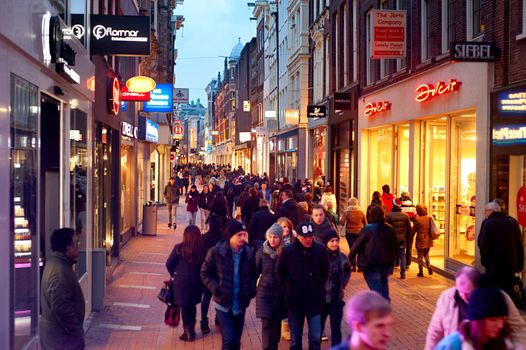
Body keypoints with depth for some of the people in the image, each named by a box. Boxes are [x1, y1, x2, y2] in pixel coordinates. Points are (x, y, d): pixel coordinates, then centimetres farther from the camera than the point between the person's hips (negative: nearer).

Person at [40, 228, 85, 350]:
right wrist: (76, 333, -18)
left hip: (56, 333, 10)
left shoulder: (55, 263, 8)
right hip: (61, 336, -10)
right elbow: (61, 309, -27)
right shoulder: (60, 271, -24)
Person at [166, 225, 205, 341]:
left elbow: (169, 264, -6)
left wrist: (173, 274, 12)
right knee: (192, 306, 20)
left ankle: (188, 332, 18)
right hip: (196, 282, 3)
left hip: (181, 281, -2)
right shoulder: (202, 249, -9)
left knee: (185, 307, 11)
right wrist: (198, 274, 10)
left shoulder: (179, 248, -13)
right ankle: (191, 330, 30)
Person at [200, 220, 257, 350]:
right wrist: (216, 289, -15)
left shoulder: (248, 252, -1)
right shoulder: (216, 252, -11)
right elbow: (205, 273, -3)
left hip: (240, 305, 4)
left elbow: (253, 274, 13)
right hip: (224, 304, -4)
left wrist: (252, 290, -2)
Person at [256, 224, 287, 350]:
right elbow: (256, 271, 3)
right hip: (264, 292, 0)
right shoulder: (262, 252, -5)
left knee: (276, 323, 9)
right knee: (266, 323, -7)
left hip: (280, 292, 1)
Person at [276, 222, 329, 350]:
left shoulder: (320, 249, -9)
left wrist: (319, 289, 7)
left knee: (316, 337, 5)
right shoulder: (287, 251, -13)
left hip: (315, 300, 1)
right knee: (295, 339, 10)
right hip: (294, 301, -1)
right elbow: (280, 274, 1)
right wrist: (288, 291, 2)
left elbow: (325, 272, 7)